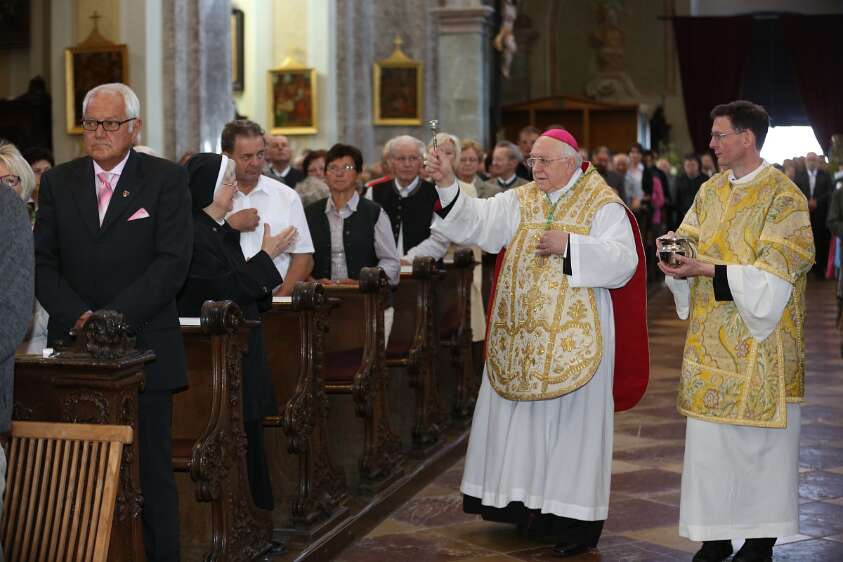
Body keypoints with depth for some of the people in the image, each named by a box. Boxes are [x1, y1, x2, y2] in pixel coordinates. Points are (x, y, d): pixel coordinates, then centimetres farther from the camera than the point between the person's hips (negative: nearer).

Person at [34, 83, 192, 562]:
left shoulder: (167, 180, 2)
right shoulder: (58, 182, 12)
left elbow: (173, 261, -8)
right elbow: (43, 263, 7)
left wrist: (113, 316, -15)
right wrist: (79, 317, -10)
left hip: (144, 348, -2)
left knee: (151, 468, 3)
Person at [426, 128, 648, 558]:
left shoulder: (603, 206, -4)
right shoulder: (519, 201, 9)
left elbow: (623, 261, -14)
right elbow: (475, 222, -3)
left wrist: (569, 245, -19)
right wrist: (447, 184, -16)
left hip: (573, 337, -5)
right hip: (522, 334, 5)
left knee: (571, 420, 0)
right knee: (524, 418, 9)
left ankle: (578, 517, 8)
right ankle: (530, 503, 20)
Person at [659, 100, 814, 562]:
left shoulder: (782, 195, -10)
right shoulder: (711, 191, 11)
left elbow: (772, 273, -16)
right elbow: (689, 241, 12)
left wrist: (708, 270, -22)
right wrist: (676, 255, -11)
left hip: (757, 343, -6)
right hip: (711, 341, 6)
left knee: (758, 439, 3)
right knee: (709, 437, 7)